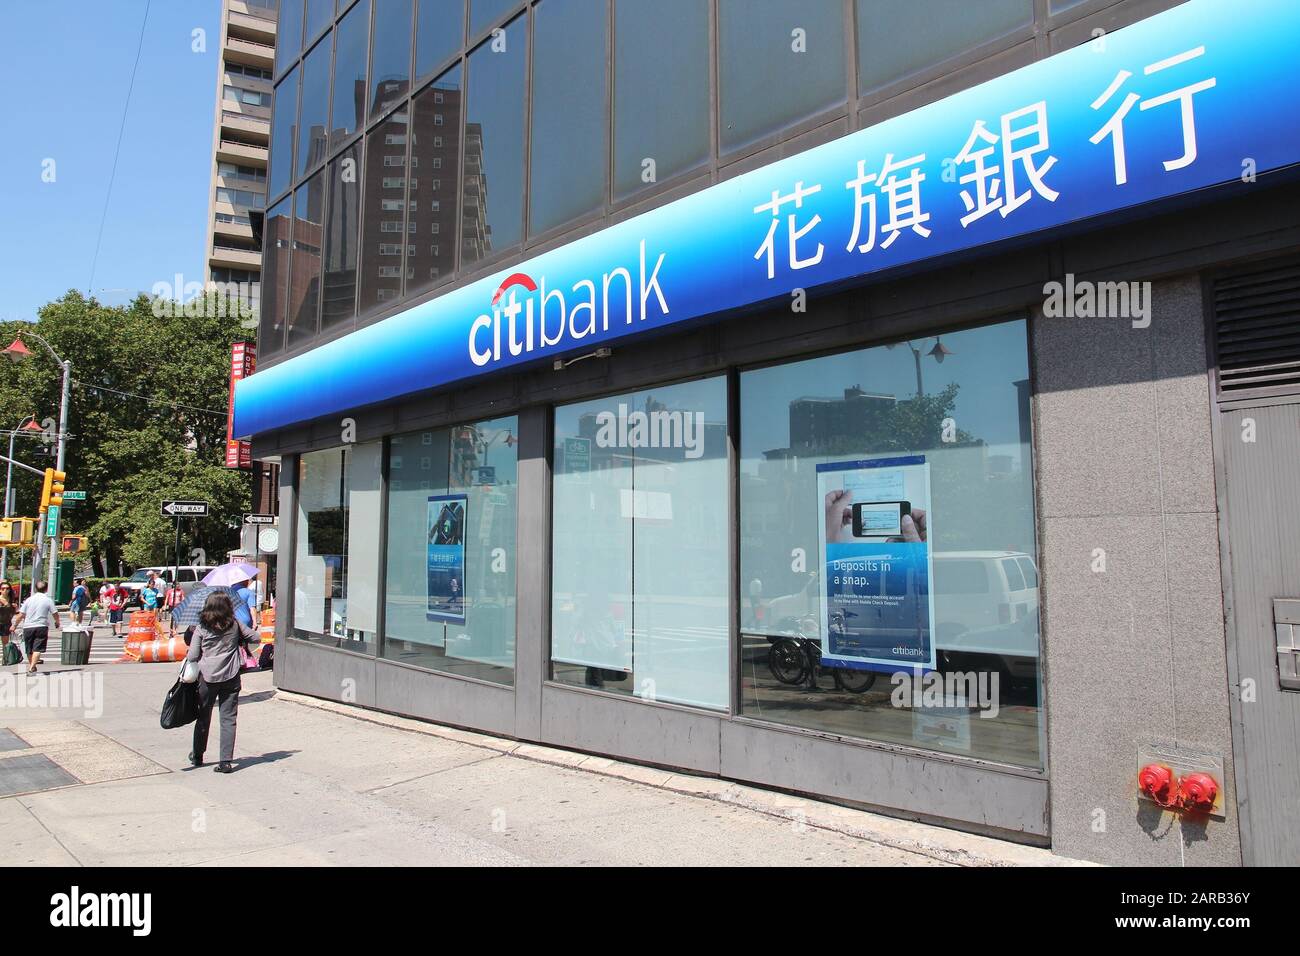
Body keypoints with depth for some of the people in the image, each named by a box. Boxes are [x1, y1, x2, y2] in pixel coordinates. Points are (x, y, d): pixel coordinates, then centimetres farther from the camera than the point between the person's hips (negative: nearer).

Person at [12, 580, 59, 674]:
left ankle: (31, 665, 31)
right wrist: (57, 622, 19)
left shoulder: (29, 599, 4)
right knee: (37, 648, -5)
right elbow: (55, 614, -1)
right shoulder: (48, 600, -1)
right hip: (41, 627, -3)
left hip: (27, 627, 3)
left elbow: (21, 615, 3)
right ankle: (32, 667, -20)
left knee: (29, 649, 16)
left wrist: (15, 625, 16)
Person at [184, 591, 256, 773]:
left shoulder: (201, 629, -4)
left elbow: (192, 656, -5)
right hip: (231, 677, 0)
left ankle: (197, 756, 32)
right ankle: (226, 761, -3)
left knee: (203, 717, 16)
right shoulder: (235, 625, -1)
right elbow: (255, 637, 8)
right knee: (228, 719, 1)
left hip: (207, 677, 0)